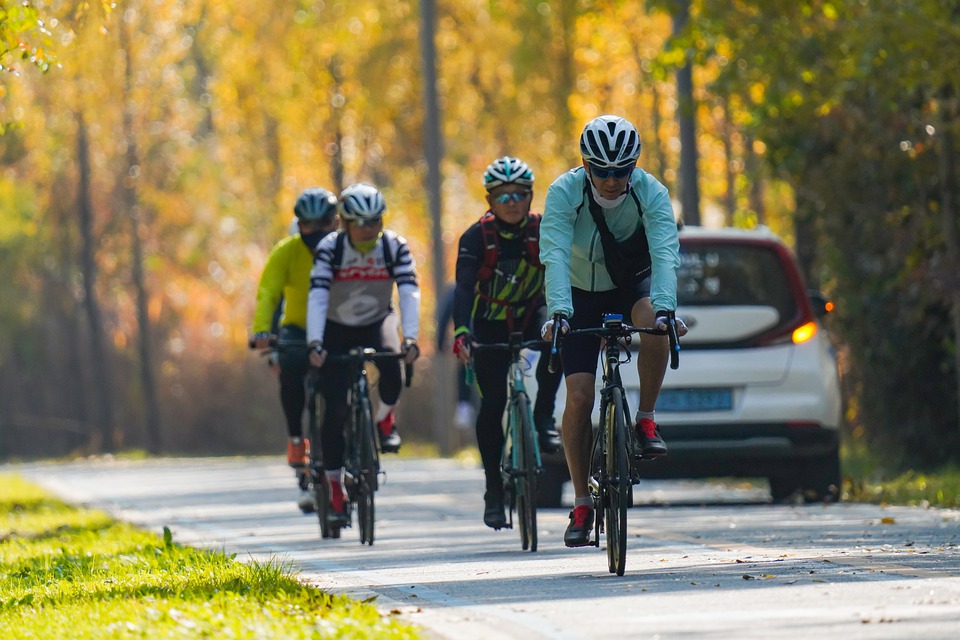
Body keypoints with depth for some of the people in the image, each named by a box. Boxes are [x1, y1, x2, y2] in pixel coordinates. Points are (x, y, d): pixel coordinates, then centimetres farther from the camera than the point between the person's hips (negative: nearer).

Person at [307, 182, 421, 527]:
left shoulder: (394, 246, -18)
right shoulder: (330, 248, -21)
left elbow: (409, 293, -26)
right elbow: (317, 297, -30)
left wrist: (410, 339, -41)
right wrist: (315, 344, -43)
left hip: (376, 324, 1)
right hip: (337, 330, -1)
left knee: (392, 375, -30)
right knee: (336, 410, -9)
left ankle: (384, 420, 4)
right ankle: (335, 490, 1)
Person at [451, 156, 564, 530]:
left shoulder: (542, 231, -14)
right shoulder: (477, 237, -18)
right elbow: (464, 286, -29)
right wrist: (461, 332, -46)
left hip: (530, 315, 1)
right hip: (491, 325, -1)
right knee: (492, 403, -9)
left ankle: (543, 416, -18)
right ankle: (494, 490, 3)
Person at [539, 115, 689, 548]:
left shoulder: (651, 193, -23)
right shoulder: (565, 192, -24)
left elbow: (664, 254, -36)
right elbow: (555, 256, -36)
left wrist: (665, 307, -53)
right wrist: (558, 312, -51)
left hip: (633, 285, 0)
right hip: (583, 295, 0)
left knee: (653, 320, -36)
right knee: (579, 396, -13)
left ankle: (646, 422, -18)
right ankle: (581, 505, -1)